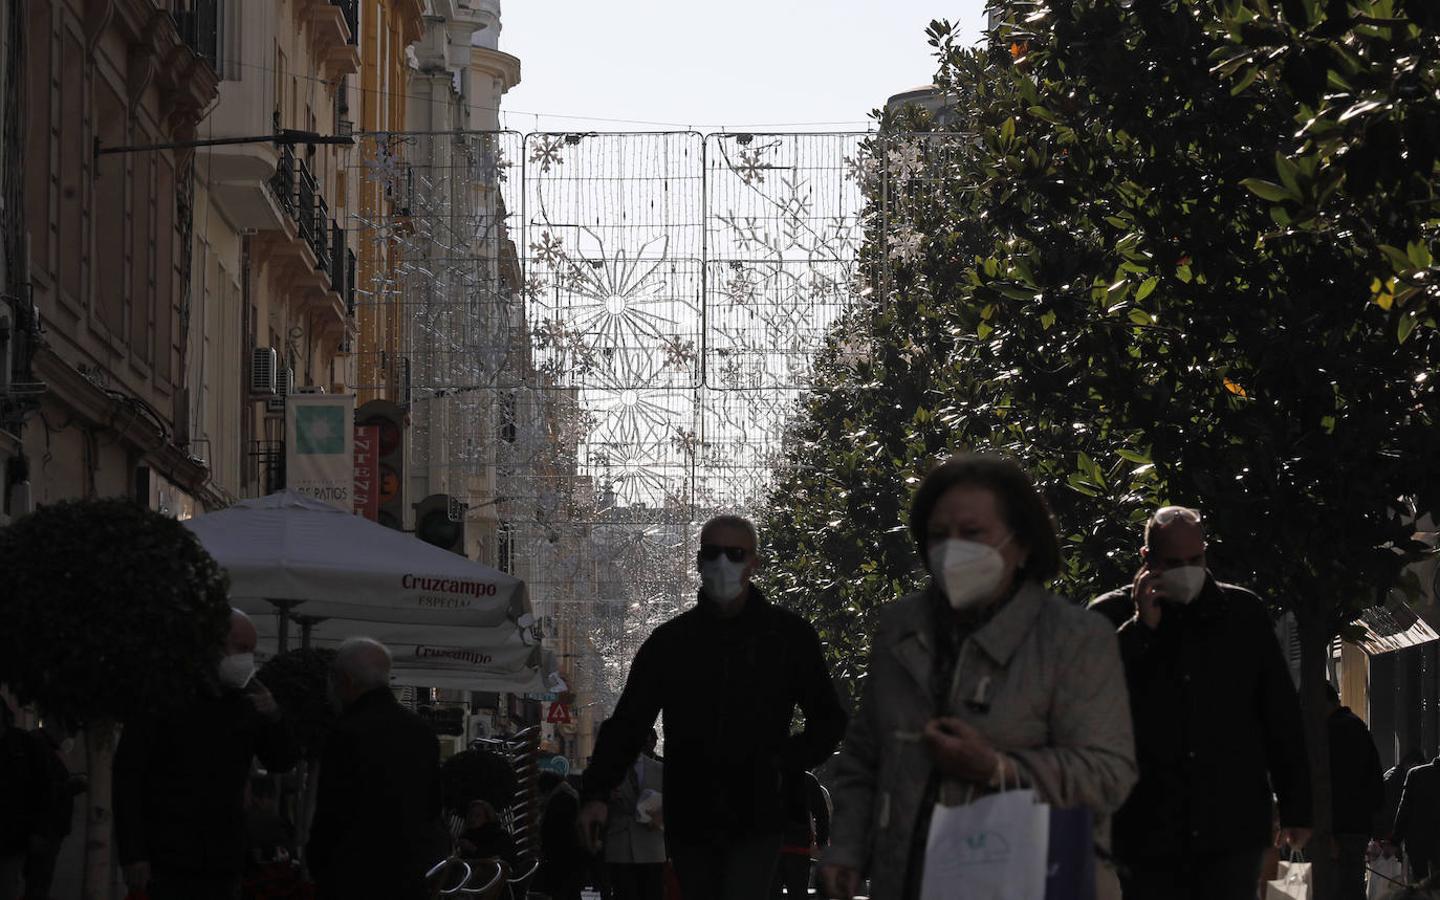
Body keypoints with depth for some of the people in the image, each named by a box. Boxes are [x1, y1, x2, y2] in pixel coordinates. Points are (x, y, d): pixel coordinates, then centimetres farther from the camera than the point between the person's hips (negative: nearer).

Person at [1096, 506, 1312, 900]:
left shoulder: (1244, 613, 8)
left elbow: (1281, 716, 12)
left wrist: (1296, 808, 11)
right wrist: (1142, 628, -11)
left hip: (1232, 829, 0)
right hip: (1147, 833, 0)